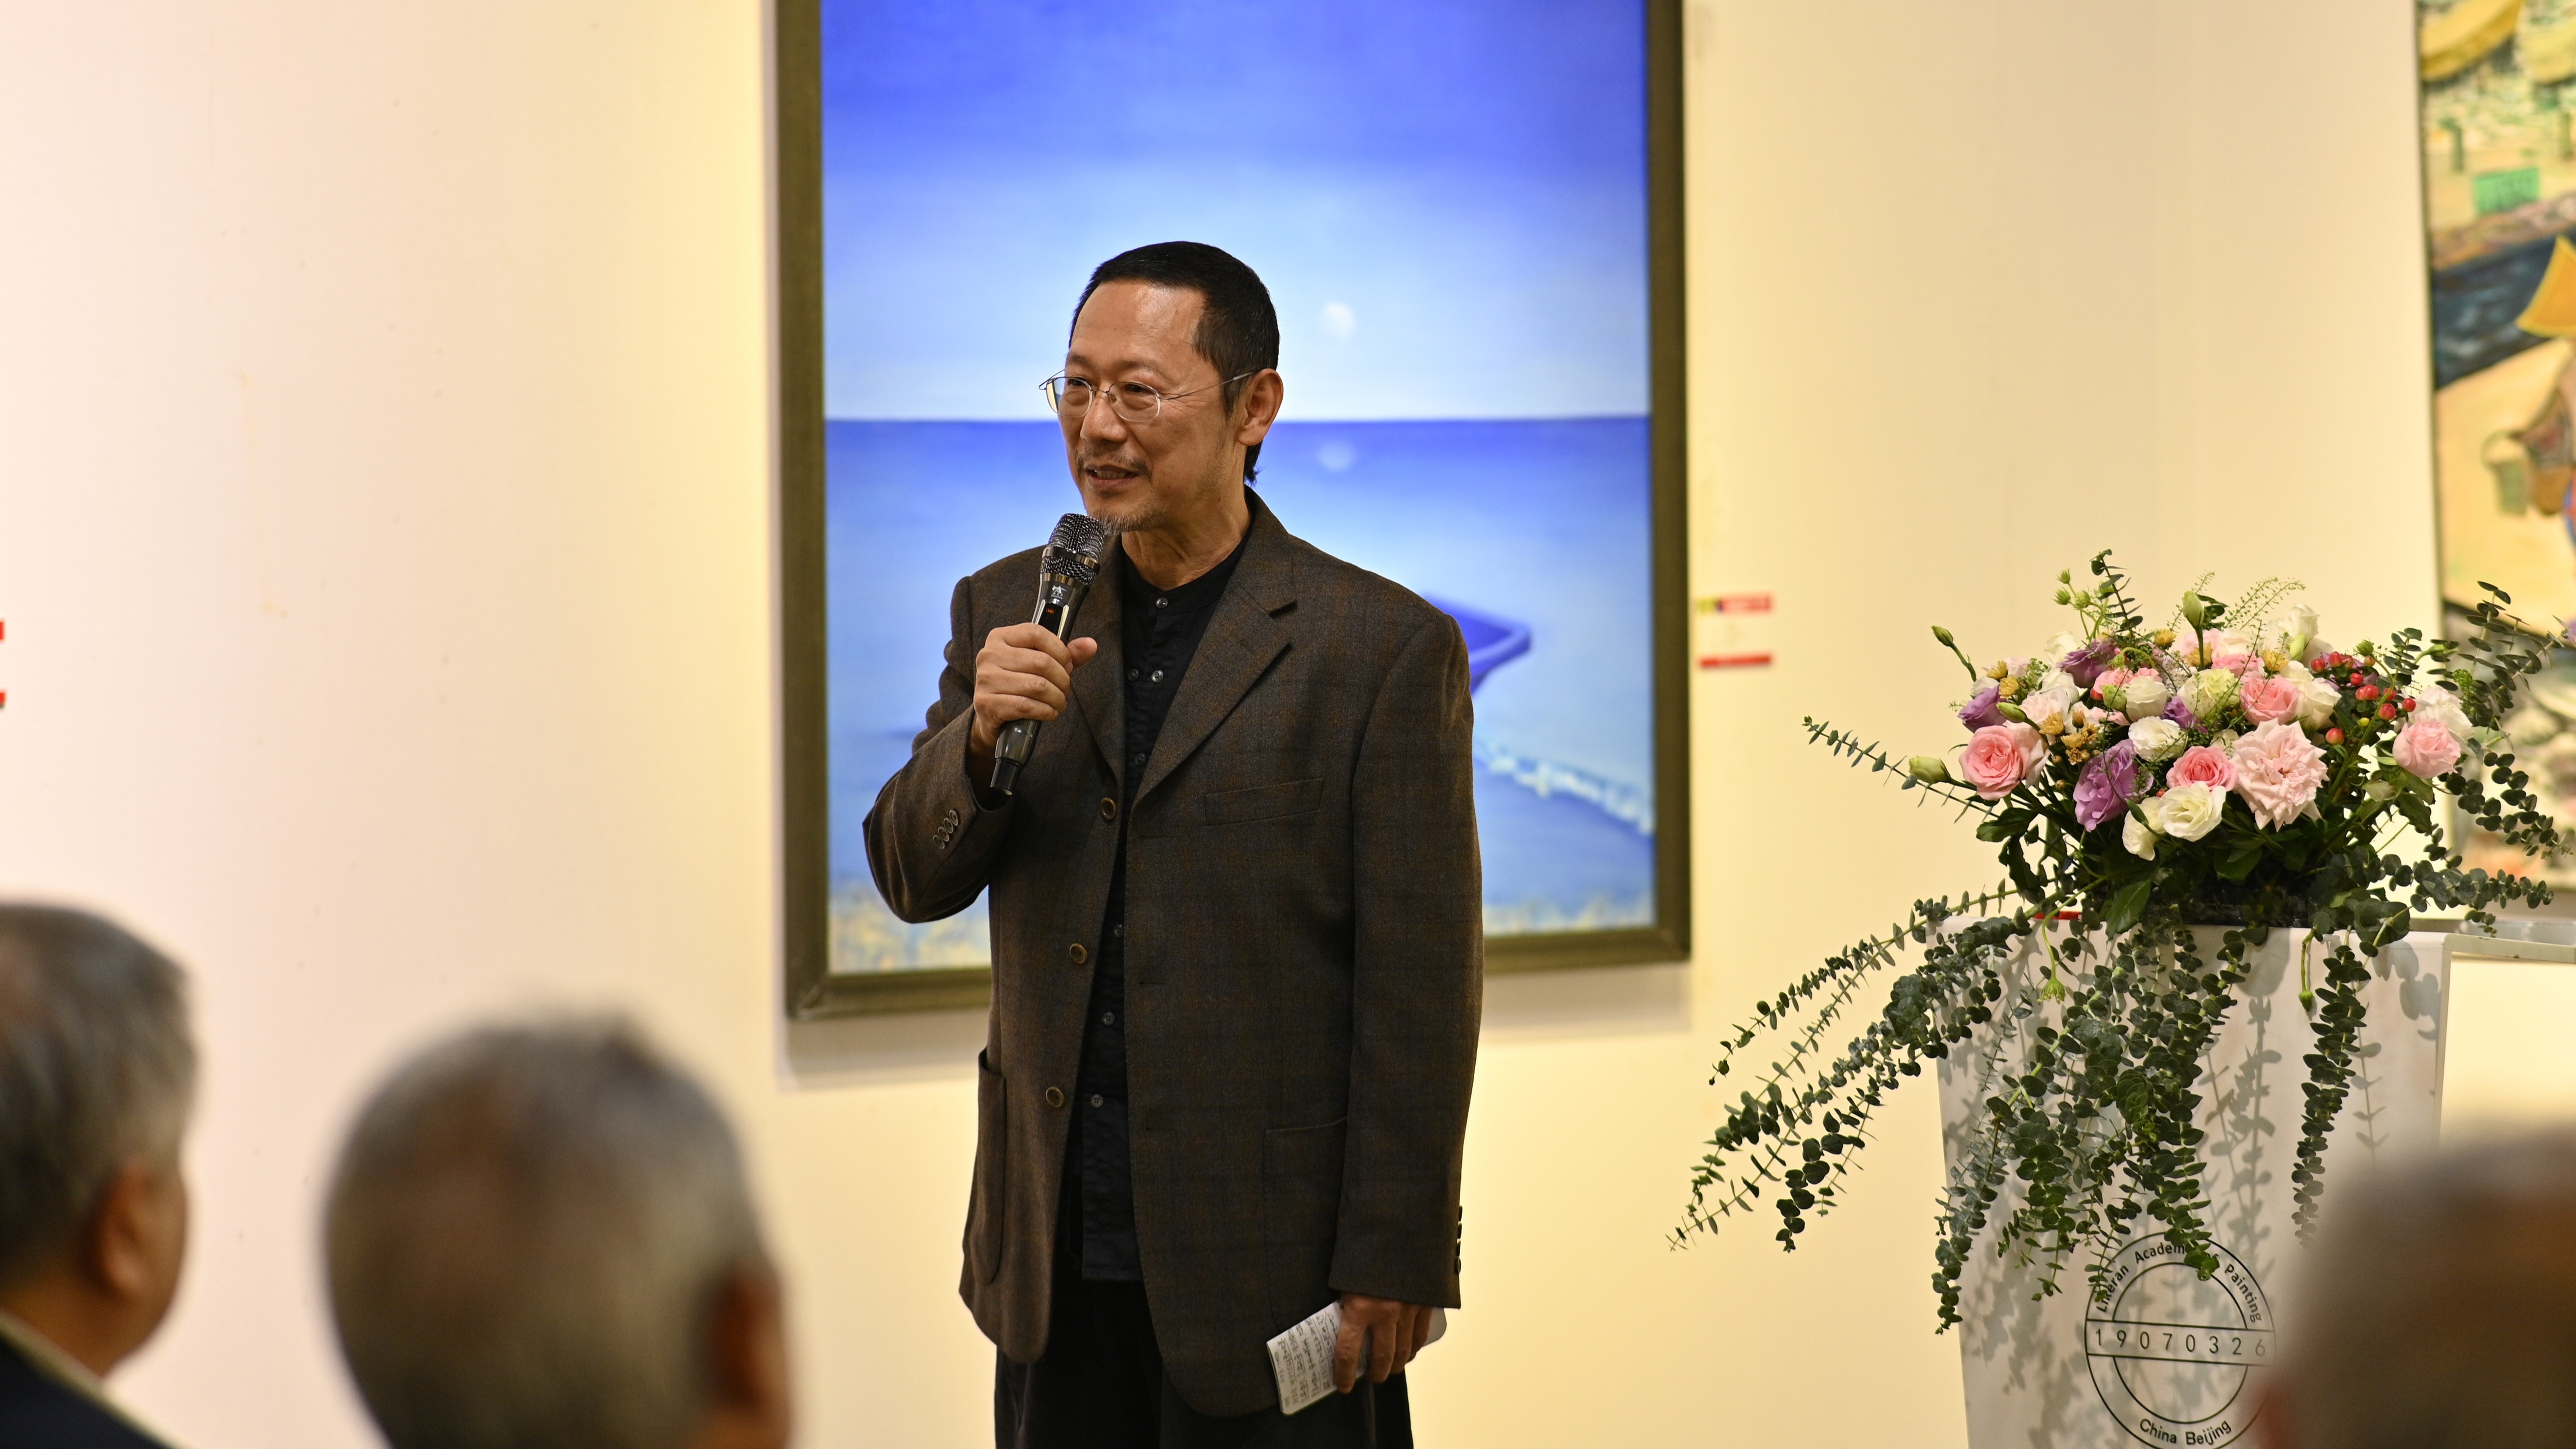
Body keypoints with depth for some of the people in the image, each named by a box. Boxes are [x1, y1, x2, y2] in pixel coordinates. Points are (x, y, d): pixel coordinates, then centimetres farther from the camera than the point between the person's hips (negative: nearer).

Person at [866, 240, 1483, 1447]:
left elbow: (1421, 994, -8)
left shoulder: (1383, 646, -6)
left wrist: (1393, 1264, -10)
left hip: (1269, 1262, -4)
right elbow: (913, 880, 6)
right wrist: (982, 735, -15)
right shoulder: (1009, 612, 9)